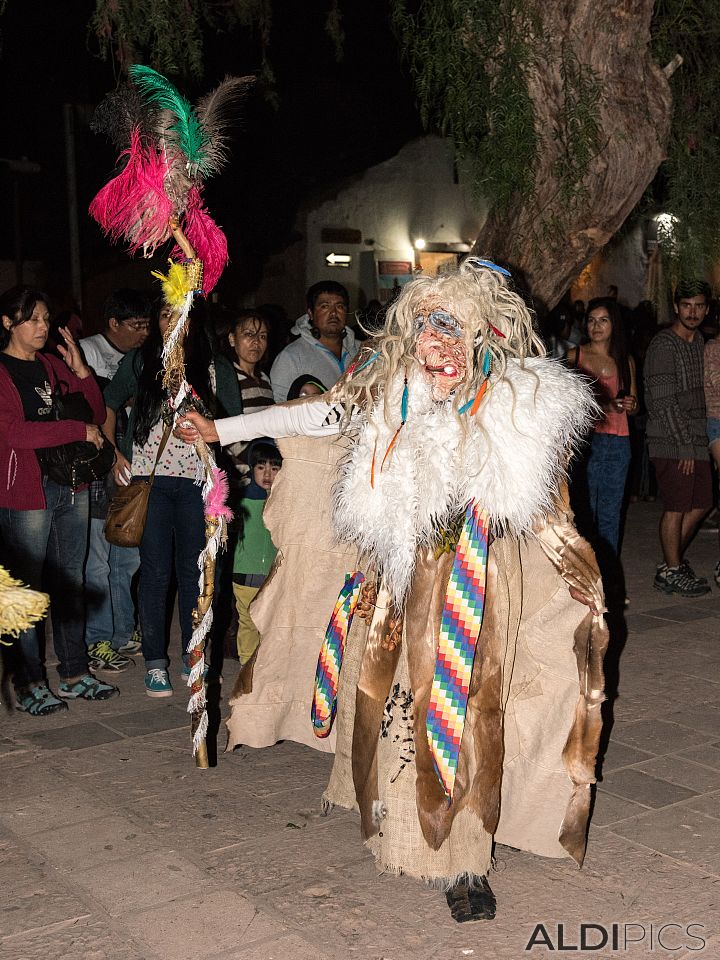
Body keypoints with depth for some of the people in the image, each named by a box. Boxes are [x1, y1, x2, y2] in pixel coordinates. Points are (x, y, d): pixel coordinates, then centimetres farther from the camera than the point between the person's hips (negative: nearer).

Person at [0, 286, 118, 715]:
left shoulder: (53, 366, 14)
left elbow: (97, 415, 16)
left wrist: (81, 371, 1)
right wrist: (79, 430, -14)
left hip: (72, 487, 6)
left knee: (71, 582, 11)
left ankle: (74, 673, 20)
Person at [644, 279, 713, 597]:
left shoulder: (698, 342, 14)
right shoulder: (663, 345, -13)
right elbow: (664, 402, -17)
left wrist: (699, 440, 13)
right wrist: (685, 445, -16)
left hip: (695, 439, 8)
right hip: (671, 442, -8)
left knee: (700, 504, 12)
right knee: (677, 507, -2)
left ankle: (673, 561, 25)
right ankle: (671, 572, 11)